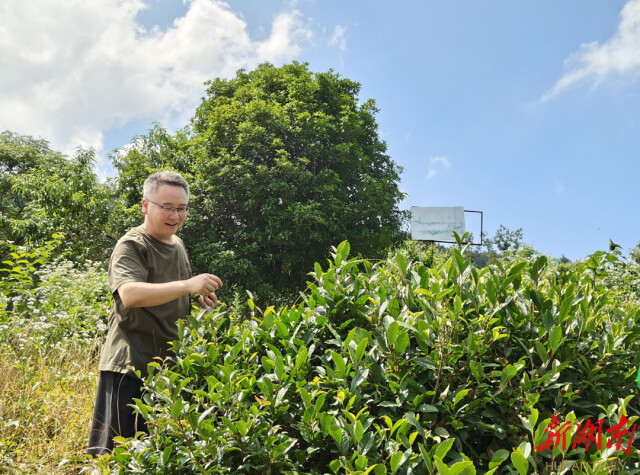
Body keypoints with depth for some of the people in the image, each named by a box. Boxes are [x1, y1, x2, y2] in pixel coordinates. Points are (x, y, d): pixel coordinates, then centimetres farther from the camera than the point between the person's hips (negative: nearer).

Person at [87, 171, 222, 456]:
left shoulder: (178, 244, 12)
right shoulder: (131, 246, -12)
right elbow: (129, 294, -31)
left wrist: (199, 297, 6)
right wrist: (188, 285, -38)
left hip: (170, 364, 8)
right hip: (132, 363, -8)